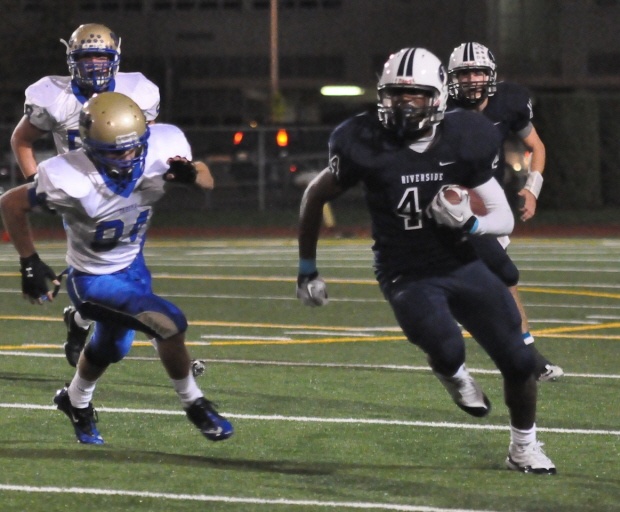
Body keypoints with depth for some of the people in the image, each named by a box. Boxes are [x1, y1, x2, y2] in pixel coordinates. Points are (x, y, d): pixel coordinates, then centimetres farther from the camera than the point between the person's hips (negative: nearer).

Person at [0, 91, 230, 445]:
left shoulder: (163, 148, -24)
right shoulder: (72, 180, -35)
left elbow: (208, 180, -7)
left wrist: (191, 174, -30)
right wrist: (30, 263, -17)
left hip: (133, 266, 6)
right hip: (93, 280, -6)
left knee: (110, 348, 29)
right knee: (169, 324, -21)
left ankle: (76, 402, 59)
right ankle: (194, 404, 4)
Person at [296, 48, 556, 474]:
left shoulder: (464, 141, -12)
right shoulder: (366, 146, -17)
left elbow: (504, 218, -4)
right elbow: (315, 197, 1)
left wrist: (470, 223, -27)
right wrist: (308, 270, 6)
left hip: (464, 266, 3)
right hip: (408, 276, -3)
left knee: (519, 360, 1)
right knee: (446, 351, -29)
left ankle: (524, 446, 28)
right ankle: (456, 376, 10)